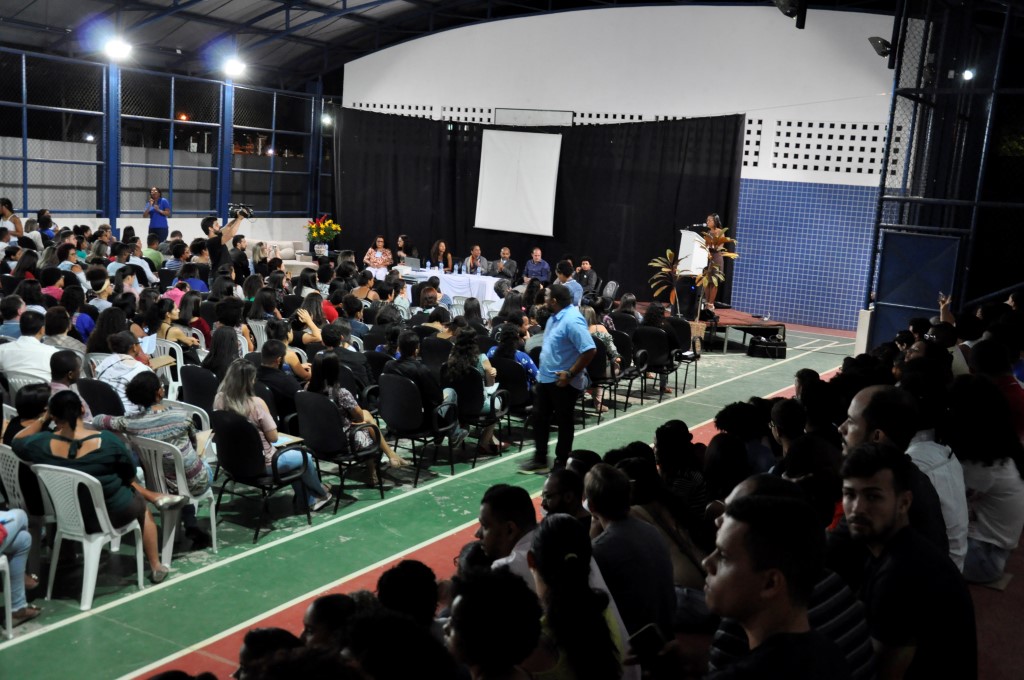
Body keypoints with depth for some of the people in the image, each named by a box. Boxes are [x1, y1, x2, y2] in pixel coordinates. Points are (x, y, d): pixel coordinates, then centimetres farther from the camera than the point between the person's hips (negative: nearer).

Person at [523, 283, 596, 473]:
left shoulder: (572, 320, -23)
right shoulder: (555, 317, 8)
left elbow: (589, 350, -29)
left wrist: (570, 374, -24)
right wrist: (543, 370, 16)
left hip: (563, 382, -10)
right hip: (546, 378, 10)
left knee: (564, 422, 6)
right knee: (539, 417, 15)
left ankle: (561, 464, 19)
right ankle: (540, 459, 28)